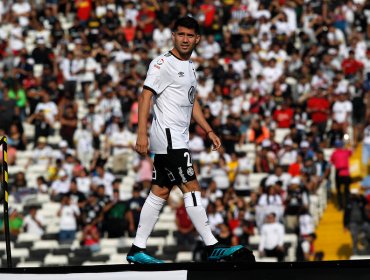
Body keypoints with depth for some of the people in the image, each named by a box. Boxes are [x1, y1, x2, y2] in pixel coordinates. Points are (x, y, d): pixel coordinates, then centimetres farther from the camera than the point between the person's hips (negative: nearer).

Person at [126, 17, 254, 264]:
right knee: (191, 188, -11)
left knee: (160, 192, 8)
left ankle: (137, 250, 10)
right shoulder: (163, 64, -9)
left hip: (178, 139, 9)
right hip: (168, 136, -9)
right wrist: (142, 133, -21)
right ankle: (212, 247, -11)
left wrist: (209, 131, 21)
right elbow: (145, 97, -14)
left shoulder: (190, 67, 18)